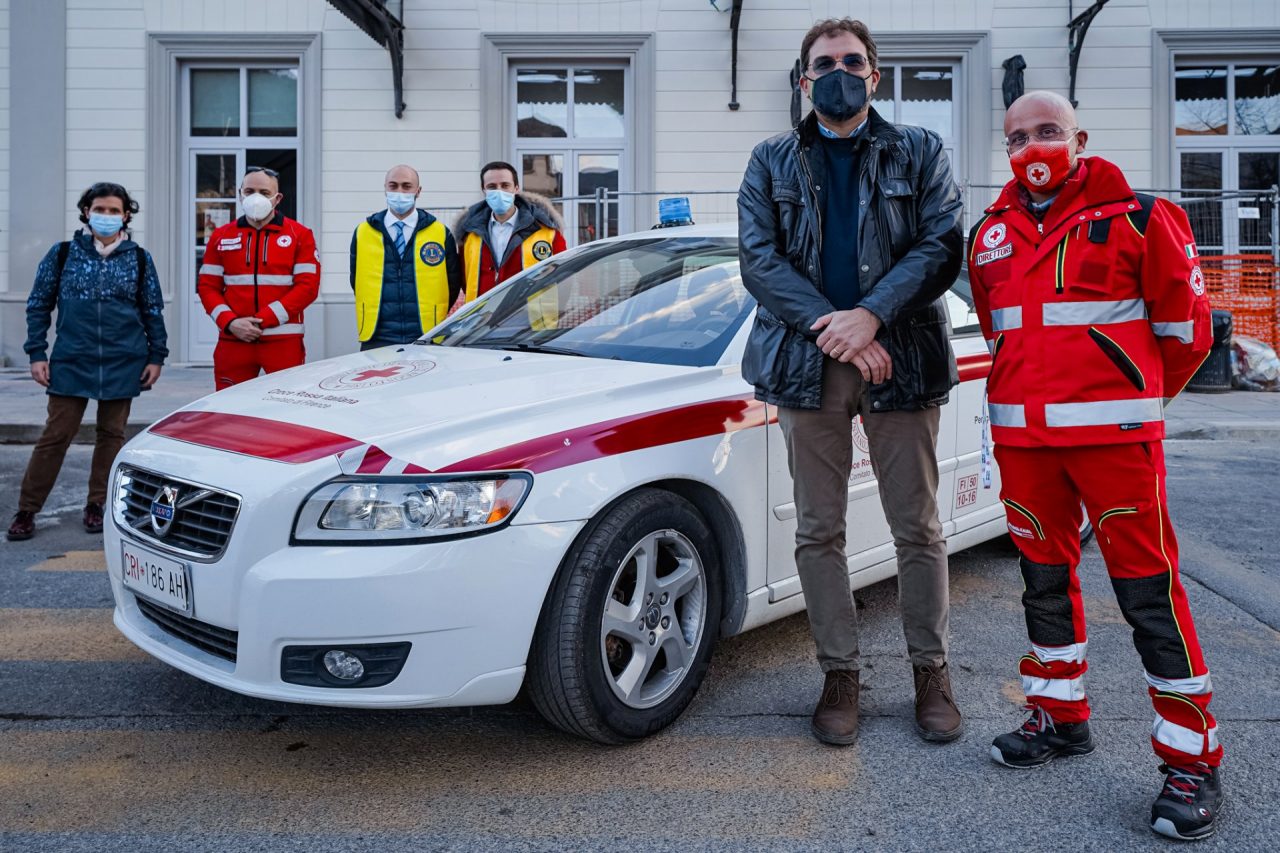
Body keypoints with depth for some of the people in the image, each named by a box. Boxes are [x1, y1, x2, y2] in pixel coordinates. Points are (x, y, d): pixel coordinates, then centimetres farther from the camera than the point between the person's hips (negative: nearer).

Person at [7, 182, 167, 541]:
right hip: (71, 363, -1)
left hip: (123, 364, 1)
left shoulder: (139, 258, 5)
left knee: (112, 434, 8)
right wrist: (37, 354, 0)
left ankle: (96, 506, 20)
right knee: (56, 436, -2)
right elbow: (38, 305, 6)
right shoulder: (62, 253, 3)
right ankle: (27, 510, 8)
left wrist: (156, 356, 5)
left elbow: (153, 310, 9)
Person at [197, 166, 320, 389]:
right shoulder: (221, 237, 14)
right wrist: (230, 322, -8)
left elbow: (308, 286, -4)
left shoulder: (300, 235, 4)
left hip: (284, 342, -2)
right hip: (232, 341, 3)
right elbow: (207, 286, 11)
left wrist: (263, 320, -11)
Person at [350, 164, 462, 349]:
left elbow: (453, 285, 9)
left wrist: (436, 321, 4)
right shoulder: (362, 233, 10)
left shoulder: (441, 233, 6)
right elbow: (357, 282, 15)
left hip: (426, 340, -1)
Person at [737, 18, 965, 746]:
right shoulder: (772, 162, 12)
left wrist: (871, 316, -17)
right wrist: (832, 327, -13)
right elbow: (758, 258, -1)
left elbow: (943, 246, -2)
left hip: (901, 360, 0)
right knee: (820, 530, 6)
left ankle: (932, 670, 22)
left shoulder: (920, 153, 11)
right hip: (808, 363, 1)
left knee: (919, 528, 6)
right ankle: (841, 673, 19)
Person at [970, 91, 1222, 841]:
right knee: (1045, 576, 14)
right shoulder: (993, 236, 10)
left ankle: (1194, 760, 9)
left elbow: (1184, 326, 2)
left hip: (1114, 433, -5)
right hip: (1022, 433, 5)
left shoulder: (1135, 219, -4)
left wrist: (1137, 397, 12)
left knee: (1148, 589, -4)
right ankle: (1061, 717, 30)